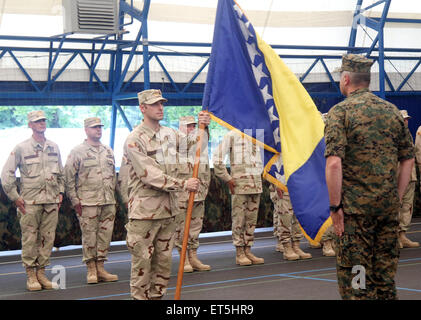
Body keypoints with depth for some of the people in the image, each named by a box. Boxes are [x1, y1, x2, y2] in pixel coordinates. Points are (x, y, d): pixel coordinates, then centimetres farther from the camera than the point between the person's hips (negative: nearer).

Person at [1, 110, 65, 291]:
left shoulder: (54, 148, 12)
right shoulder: (21, 148, -2)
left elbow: (61, 173, 23)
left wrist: (60, 193, 14)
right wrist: (15, 197, -4)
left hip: (51, 201, 4)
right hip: (30, 201, -4)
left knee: (48, 238, 5)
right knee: (30, 239, -2)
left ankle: (41, 272, 14)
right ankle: (30, 276, 5)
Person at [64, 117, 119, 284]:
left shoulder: (108, 151, 15)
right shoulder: (77, 152, -2)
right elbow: (69, 177, -3)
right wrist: (74, 199, -8)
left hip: (108, 202, 5)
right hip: (88, 202, -5)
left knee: (105, 234, 6)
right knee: (89, 236, -3)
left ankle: (100, 268, 14)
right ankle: (91, 270, 6)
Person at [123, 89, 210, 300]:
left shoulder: (170, 134, 12)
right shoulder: (134, 140, -10)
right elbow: (149, 175, -17)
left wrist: (202, 127, 4)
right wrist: (182, 185, -19)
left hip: (167, 209, 7)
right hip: (143, 212, -7)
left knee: (164, 260, 12)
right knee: (142, 261, -3)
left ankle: (157, 296, 22)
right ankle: (140, 297, 5)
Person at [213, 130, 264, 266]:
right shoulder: (233, 135, -3)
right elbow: (217, 159, -8)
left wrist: (259, 175, 16)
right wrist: (227, 179, -9)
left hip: (256, 182, 6)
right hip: (239, 183, -6)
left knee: (252, 219, 6)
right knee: (239, 219, -4)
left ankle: (248, 252, 12)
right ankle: (239, 253, 1)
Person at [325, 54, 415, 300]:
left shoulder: (340, 111, -6)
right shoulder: (392, 111, 11)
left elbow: (334, 163, -17)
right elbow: (409, 160, 12)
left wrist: (335, 206, -12)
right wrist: (397, 198, 15)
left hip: (355, 206, -5)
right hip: (389, 205, 5)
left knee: (354, 278, 0)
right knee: (386, 276, 14)